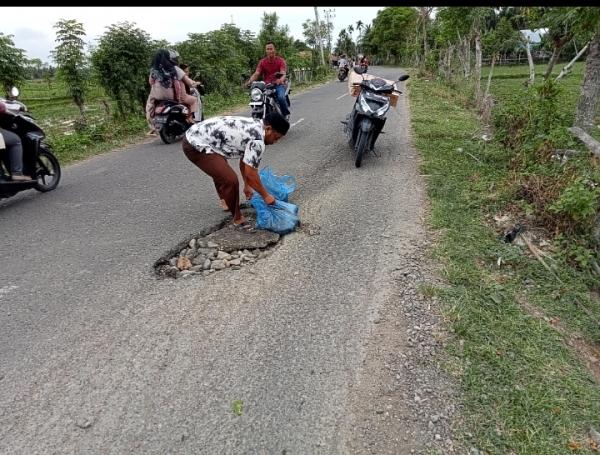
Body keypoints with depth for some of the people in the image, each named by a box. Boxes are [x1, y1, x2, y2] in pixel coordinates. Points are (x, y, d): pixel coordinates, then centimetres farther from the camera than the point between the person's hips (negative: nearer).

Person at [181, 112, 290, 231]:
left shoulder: (253, 127, 12)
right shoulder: (257, 139, -18)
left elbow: (244, 161, 21)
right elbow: (250, 174, -16)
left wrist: (247, 185, 27)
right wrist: (266, 196, -3)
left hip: (192, 136, 11)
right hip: (196, 145, -11)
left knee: (220, 171, 31)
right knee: (230, 180, -14)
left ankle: (226, 202, 51)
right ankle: (238, 219, 5)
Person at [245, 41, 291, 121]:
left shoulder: (281, 61, -1)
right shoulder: (262, 62, 7)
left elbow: (283, 74, -17)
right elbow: (256, 73, -4)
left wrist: (280, 80, -42)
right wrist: (250, 81, -26)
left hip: (279, 84, -3)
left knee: (281, 97, -34)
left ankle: (286, 114, -7)